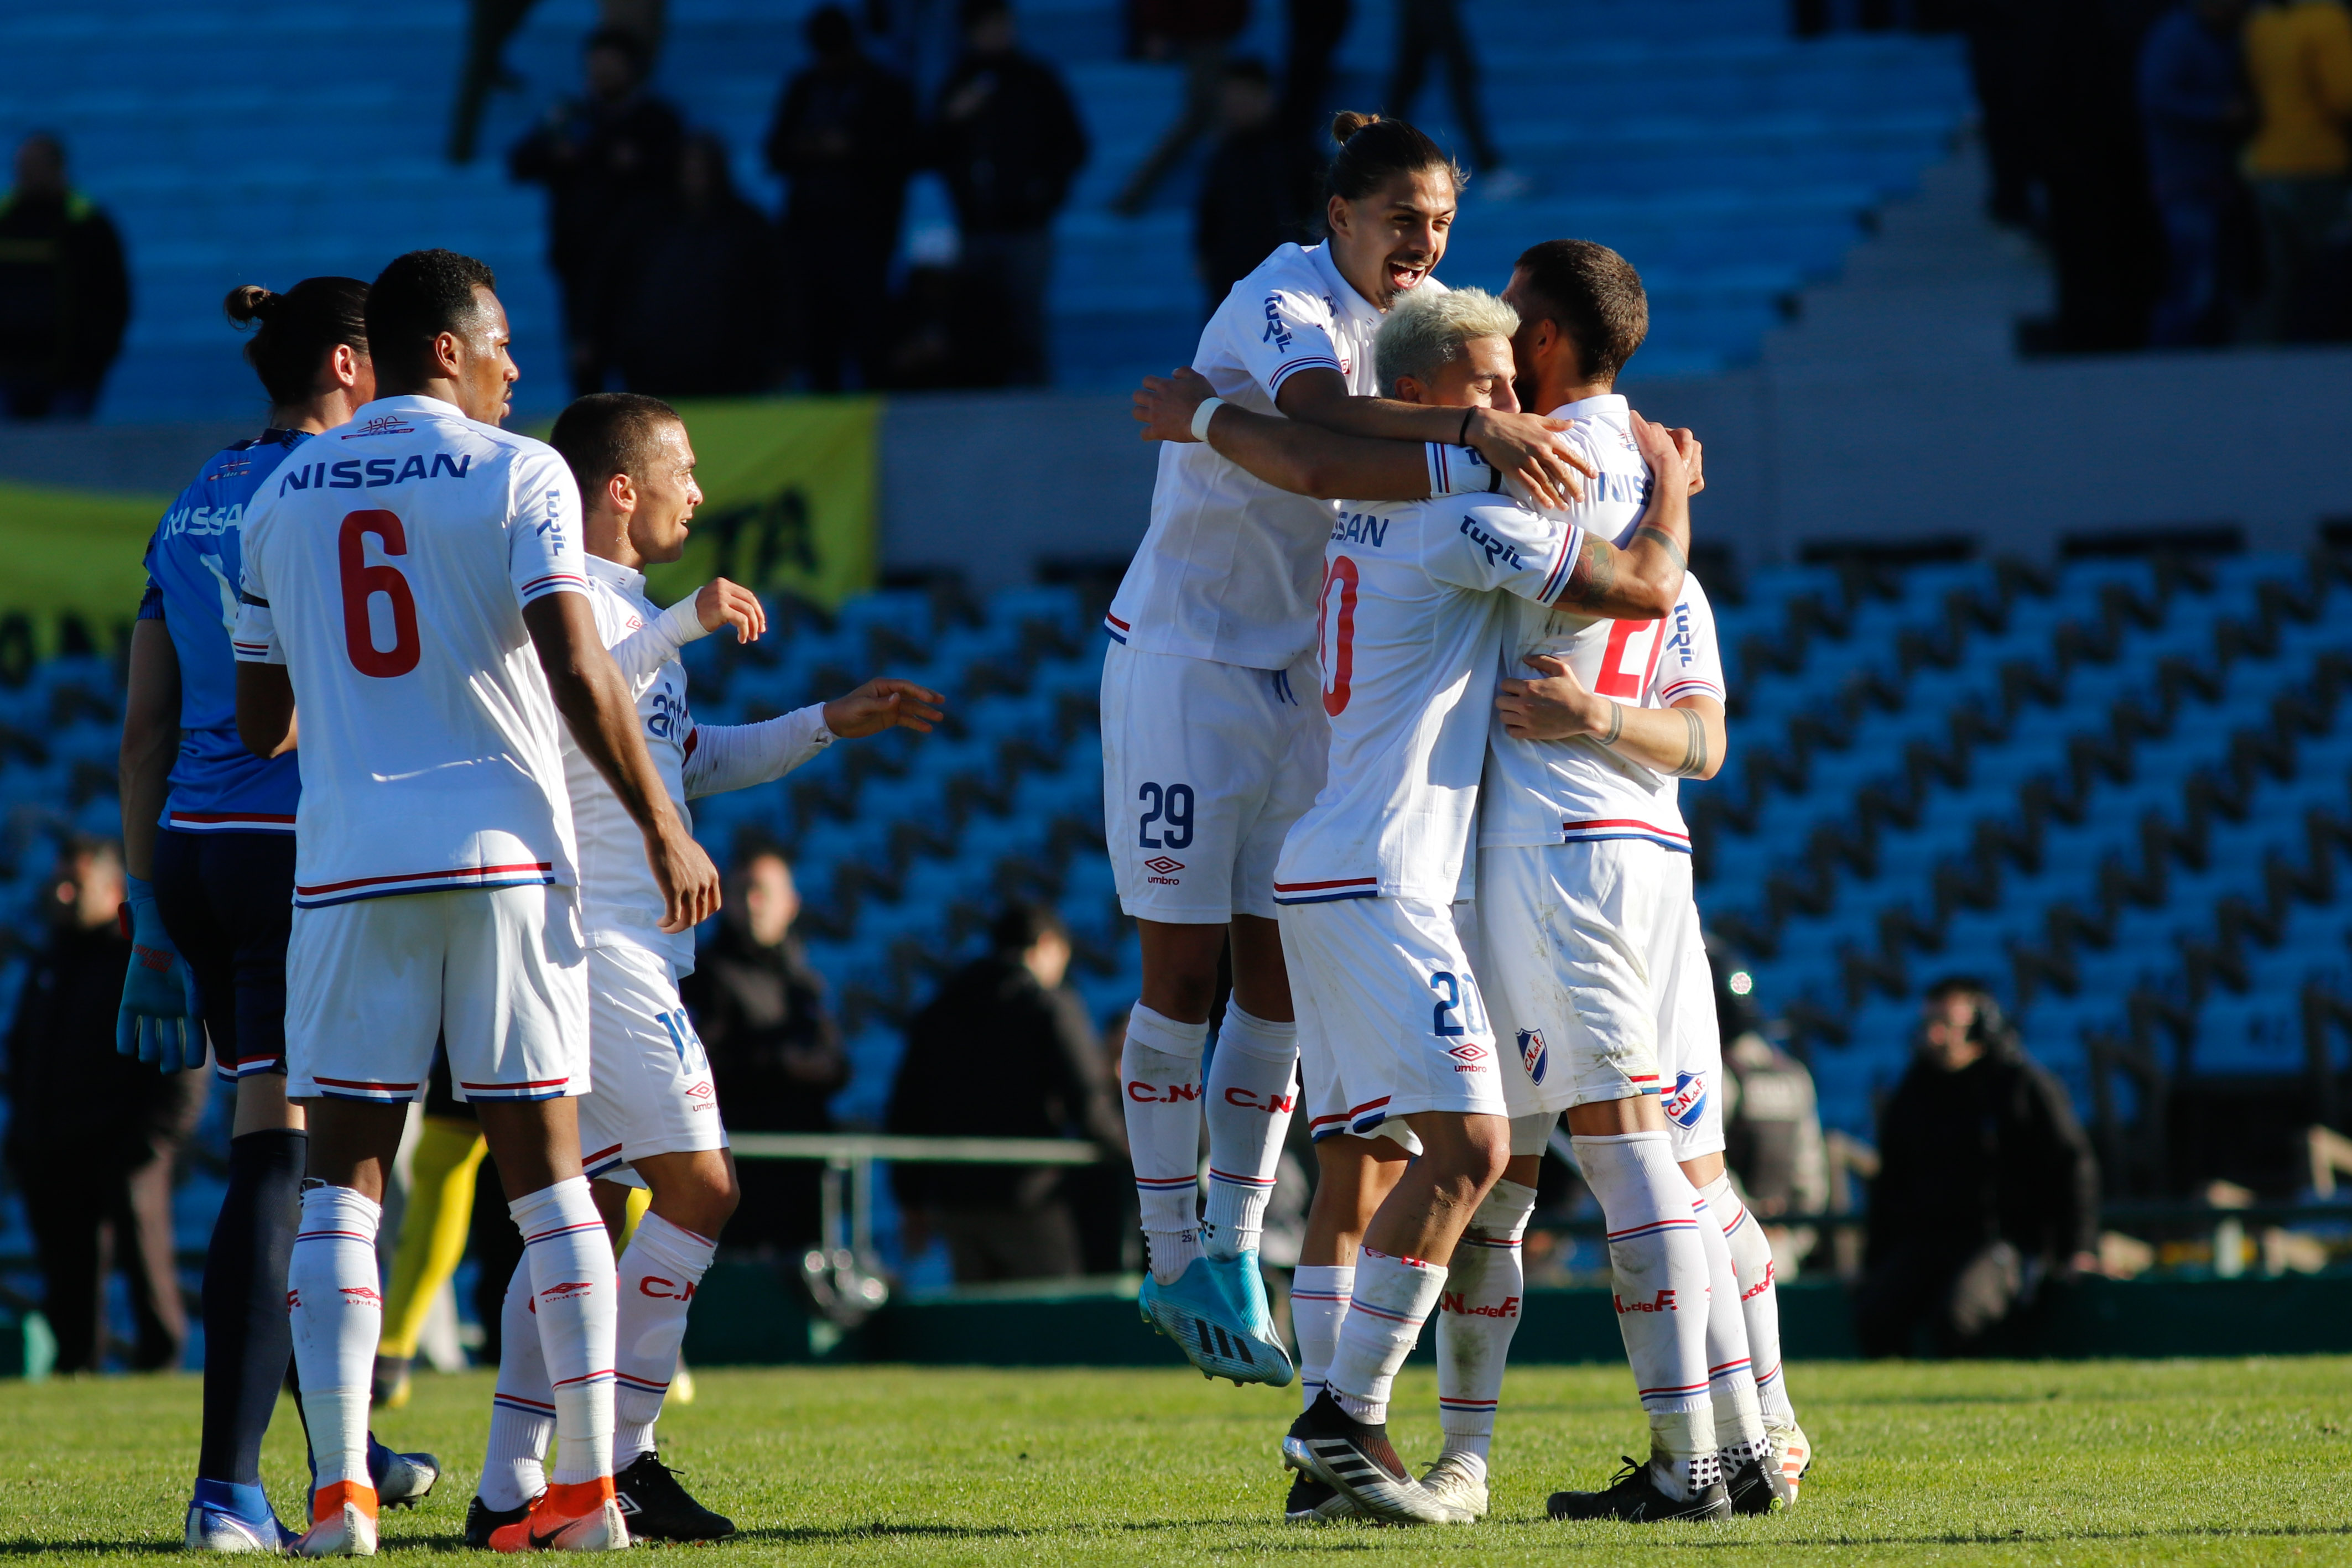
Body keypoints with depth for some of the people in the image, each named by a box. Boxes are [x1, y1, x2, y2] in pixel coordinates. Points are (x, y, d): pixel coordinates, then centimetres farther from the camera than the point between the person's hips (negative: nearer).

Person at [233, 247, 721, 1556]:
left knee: (345, 1174, 3)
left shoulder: (285, 500, 10)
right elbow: (580, 675, -12)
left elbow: (264, 723, 14)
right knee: (546, 1167, 5)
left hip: (349, 861, 2)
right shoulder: (518, 476, -2)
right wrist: (664, 831, -5)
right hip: (506, 853, -2)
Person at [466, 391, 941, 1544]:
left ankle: (511, 1490, 8)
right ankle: (621, 1458, -9)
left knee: (592, 1208, 9)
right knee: (697, 1185, -11)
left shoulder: (624, 606, 22)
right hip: (594, 943, -11)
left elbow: (686, 759, 34)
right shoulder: (573, 598, -11)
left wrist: (828, 725, 30)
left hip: (618, 950, 11)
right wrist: (680, 627, -30)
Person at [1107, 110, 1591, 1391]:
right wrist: (1476, 430, -54)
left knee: (1274, 975, 4)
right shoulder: (1283, 304, -20)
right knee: (1183, 972, -2)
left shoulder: (1419, 314, 4)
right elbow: (1328, 418, -41)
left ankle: (1231, 1261, 8)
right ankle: (1175, 1263, 5)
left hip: (1306, 667, 7)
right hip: (1186, 652, -7)